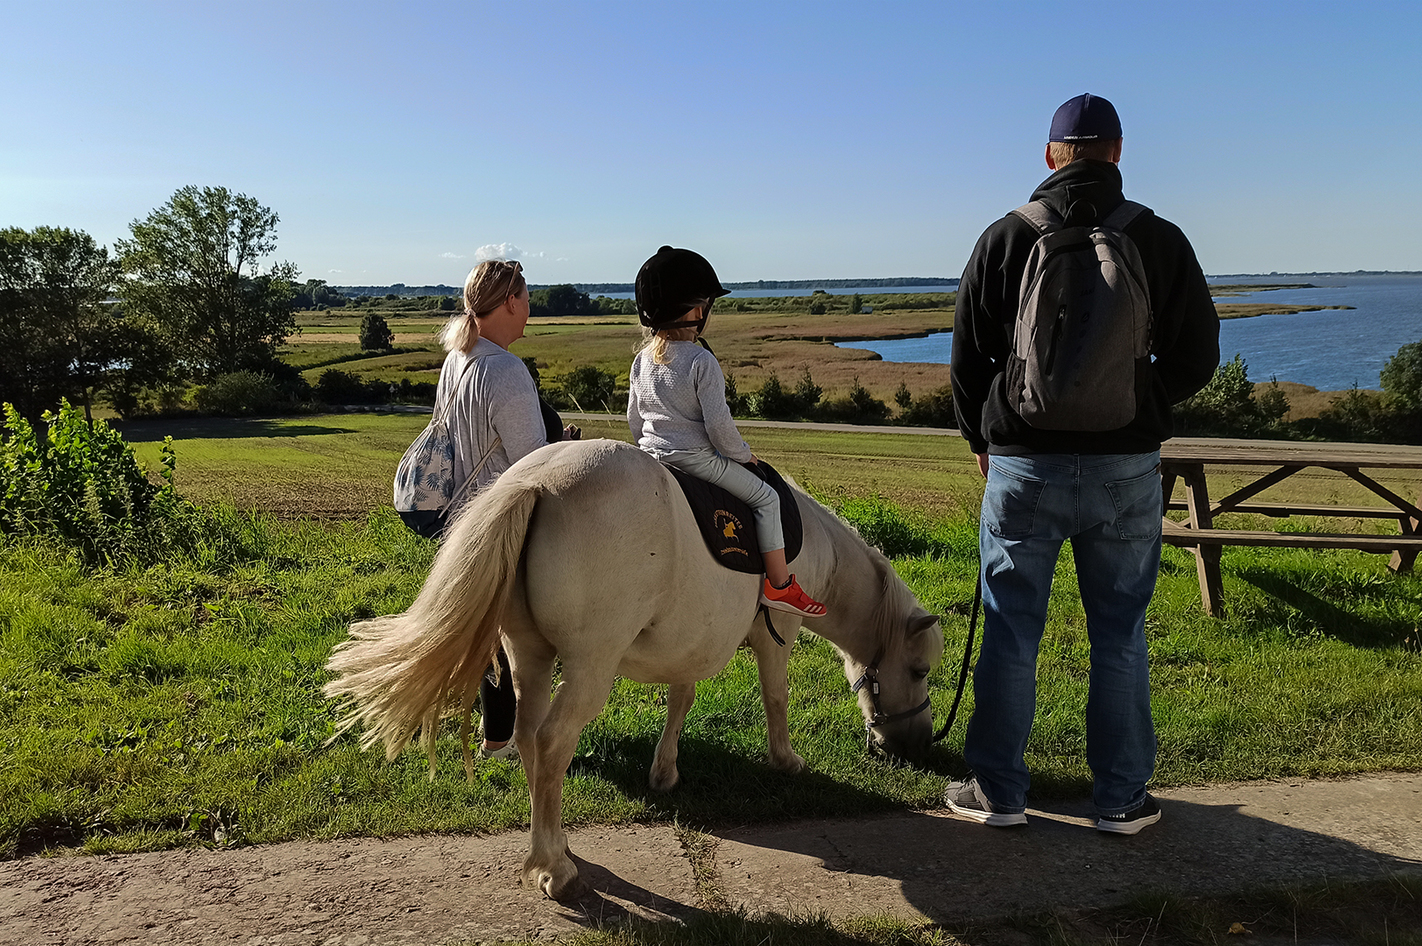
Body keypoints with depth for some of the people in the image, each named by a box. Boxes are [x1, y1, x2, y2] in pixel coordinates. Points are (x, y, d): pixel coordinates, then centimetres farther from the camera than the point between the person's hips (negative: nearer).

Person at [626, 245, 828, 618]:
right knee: (766, 497, 3)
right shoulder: (701, 361, -17)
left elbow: (634, 419, 12)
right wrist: (742, 454, -2)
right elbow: (718, 423, -18)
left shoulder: (642, 360, 6)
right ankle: (779, 584, 5)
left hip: (651, 457, 8)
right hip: (697, 458, -8)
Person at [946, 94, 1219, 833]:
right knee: (1119, 636, 10)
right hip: (1127, 467, 1)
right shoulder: (1160, 240, 1)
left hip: (1024, 466, -1)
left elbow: (966, 358, 3)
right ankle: (1122, 798, 19)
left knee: (1010, 635, 8)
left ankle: (998, 792, 18)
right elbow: (1196, 359, 6)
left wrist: (981, 441, 18)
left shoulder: (1005, 237, -1)